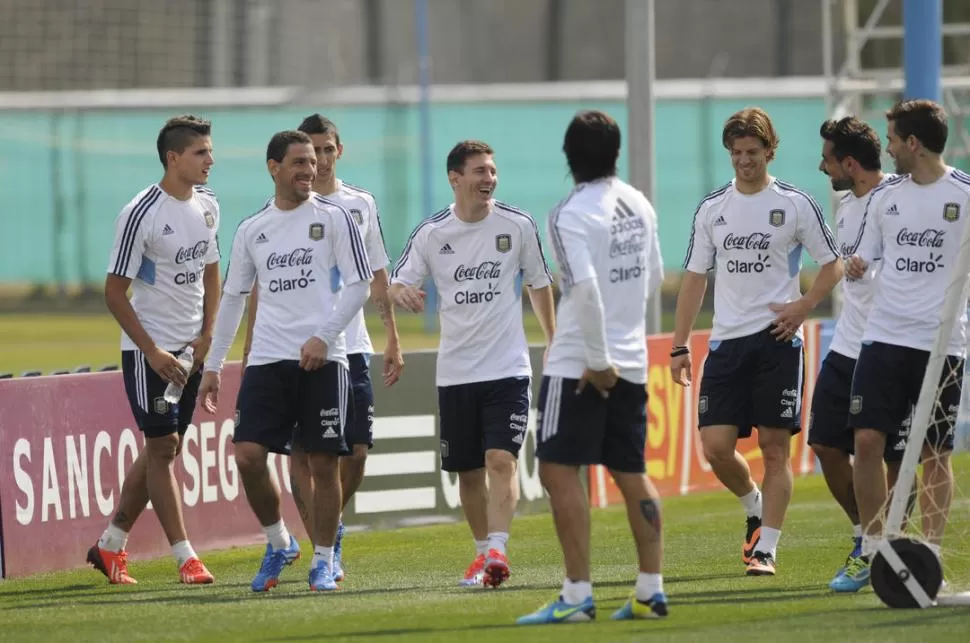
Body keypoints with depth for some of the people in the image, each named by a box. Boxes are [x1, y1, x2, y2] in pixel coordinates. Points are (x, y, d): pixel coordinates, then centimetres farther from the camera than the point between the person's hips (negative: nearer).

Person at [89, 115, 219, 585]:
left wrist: (207, 335, 4)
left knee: (164, 449, 10)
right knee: (162, 447, -6)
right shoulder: (140, 214, -17)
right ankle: (186, 558, -5)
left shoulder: (207, 206, 5)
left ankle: (110, 545, 22)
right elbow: (115, 293, -13)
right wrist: (153, 352, -16)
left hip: (190, 349, 7)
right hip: (147, 349, -7)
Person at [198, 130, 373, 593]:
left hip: (322, 360, -3)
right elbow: (232, 298, 17)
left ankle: (323, 562, 11)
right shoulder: (252, 230, 11)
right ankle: (278, 544, 12)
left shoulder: (333, 218, 1)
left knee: (323, 463, -2)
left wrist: (323, 336, -13)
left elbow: (359, 284, -2)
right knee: (247, 455, -9)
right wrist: (212, 367, 15)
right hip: (267, 360, 3)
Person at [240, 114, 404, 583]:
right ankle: (324, 549, 1)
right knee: (302, 453, -5)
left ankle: (334, 525, 25)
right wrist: (250, 352, -3)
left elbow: (377, 278, 16)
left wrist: (393, 341, 12)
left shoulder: (361, 205, 9)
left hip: (351, 348, 2)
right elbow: (259, 286, 2)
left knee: (357, 450, 0)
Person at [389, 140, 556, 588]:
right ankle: (482, 551, 22)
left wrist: (554, 343, 14)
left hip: (508, 369, -2)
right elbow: (396, 285, 3)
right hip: (455, 374, 2)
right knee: (468, 471, 7)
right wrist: (401, 294, -21)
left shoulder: (518, 226, 0)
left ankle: (497, 551, -23)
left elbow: (539, 284, 12)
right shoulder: (431, 233, 1)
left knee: (501, 460, -17)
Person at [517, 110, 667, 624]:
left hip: (581, 366, -7)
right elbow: (655, 277, 18)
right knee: (632, 474, 12)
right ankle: (651, 591, 11)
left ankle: (578, 596, -10)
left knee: (559, 471, -5)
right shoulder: (638, 205, 7)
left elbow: (586, 289, -23)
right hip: (632, 360, 7)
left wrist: (598, 360, -17)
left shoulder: (571, 215, -14)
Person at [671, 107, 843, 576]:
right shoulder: (711, 208, 10)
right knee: (715, 446, -5)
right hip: (726, 341, 3)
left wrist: (803, 305, -11)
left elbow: (833, 265, 6)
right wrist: (679, 346, 9)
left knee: (774, 448, -4)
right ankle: (755, 512, 22)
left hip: (776, 339, -3)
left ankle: (766, 549, 0)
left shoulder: (795, 204, 0)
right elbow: (694, 277, 13)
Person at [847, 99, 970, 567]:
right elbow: (865, 256, 17)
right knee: (867, 440, -6)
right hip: (884, 336, 3)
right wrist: (856, 266, -5)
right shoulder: (884, 196, 10)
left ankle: (930, 553, 9)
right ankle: (872, 547, 5)